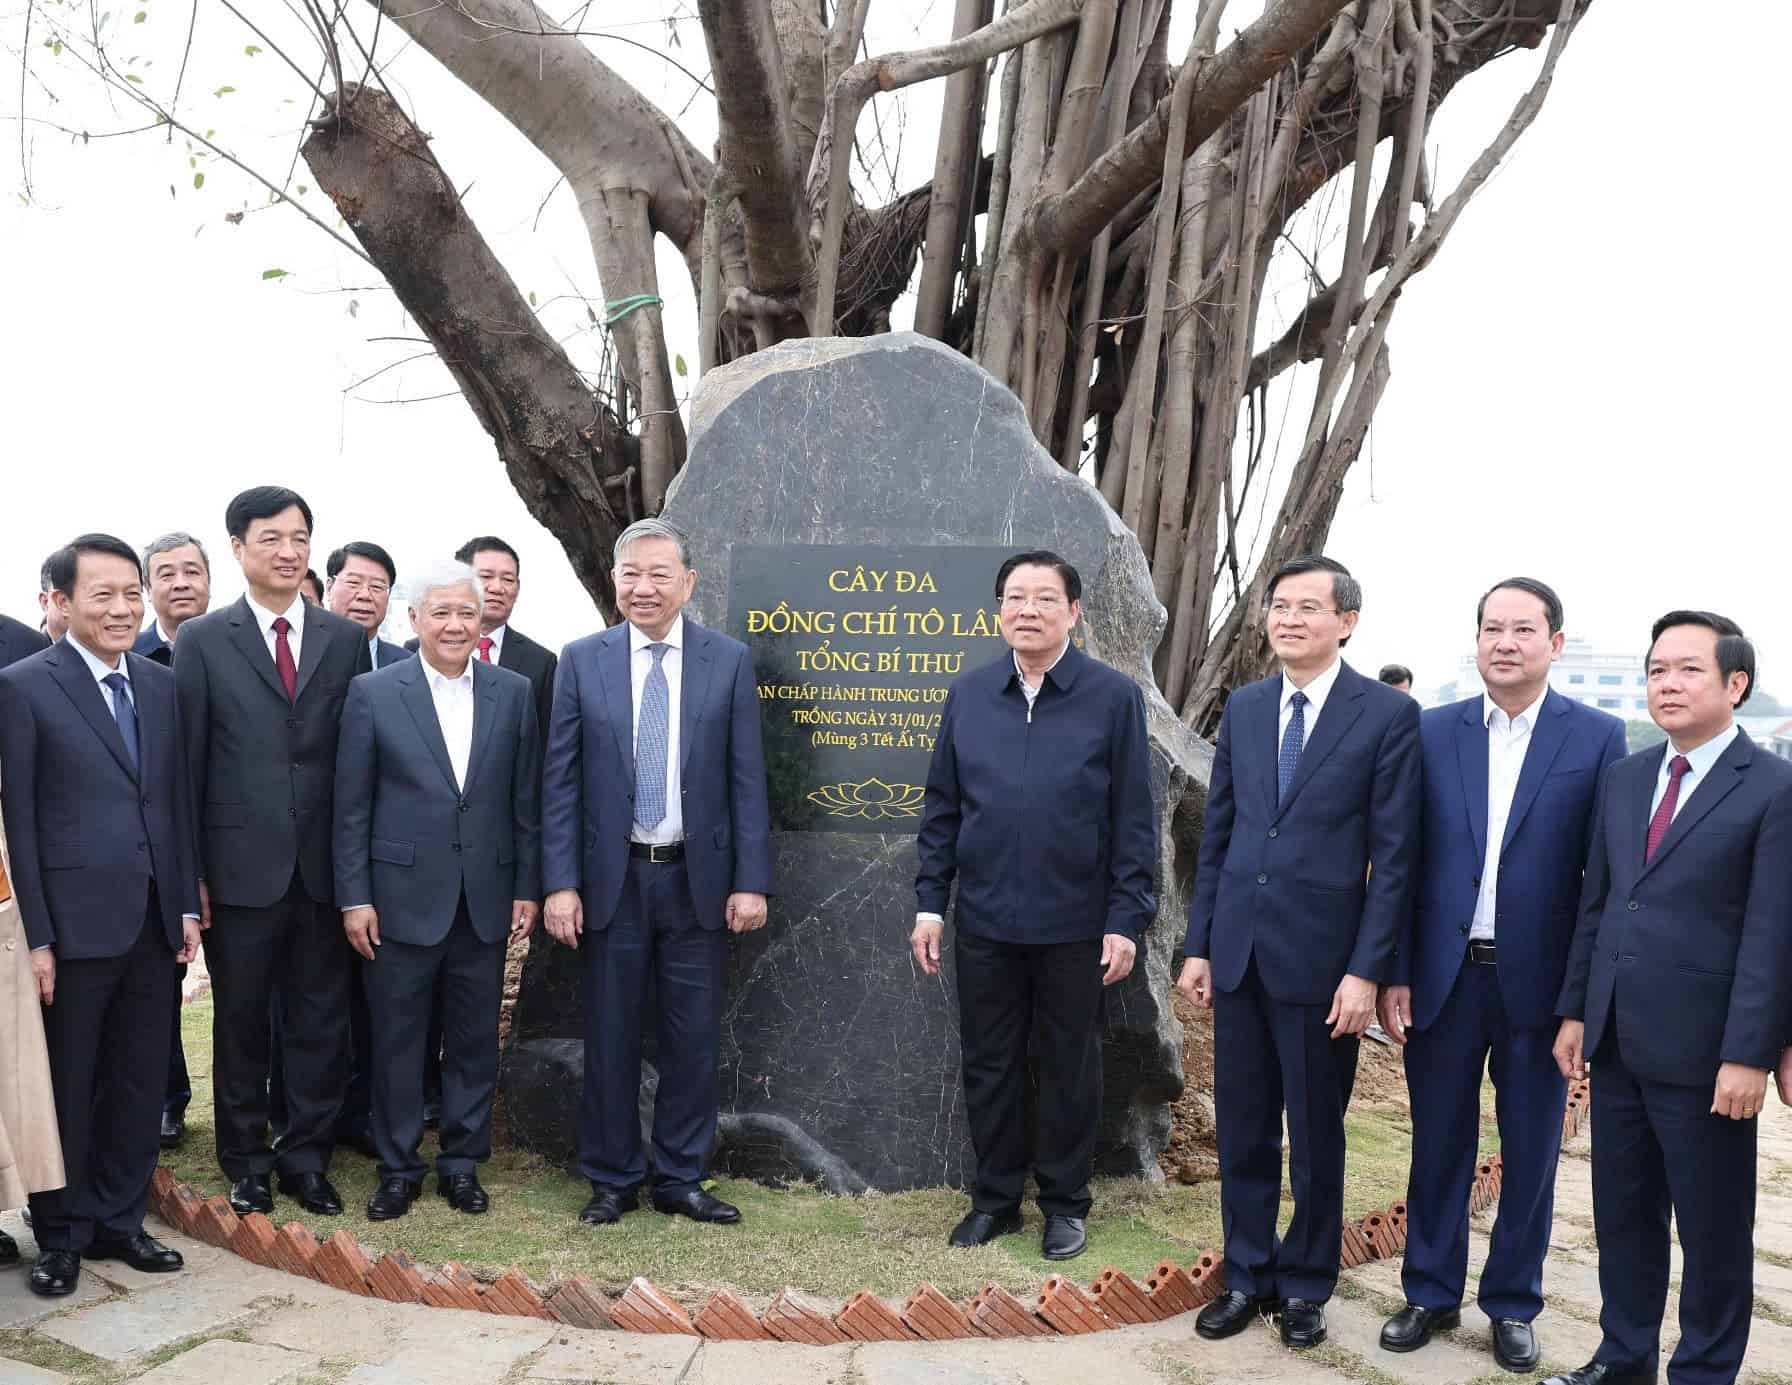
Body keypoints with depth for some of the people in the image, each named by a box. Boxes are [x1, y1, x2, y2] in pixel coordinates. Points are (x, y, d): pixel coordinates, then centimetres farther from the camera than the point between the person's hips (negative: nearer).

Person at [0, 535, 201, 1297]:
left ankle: (119, 1220, 28)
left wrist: (187, 905, 7)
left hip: (154, 922, 5)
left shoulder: (160, 684, 9)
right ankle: (61, 1235, 25)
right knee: (66, 1088, 9)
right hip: (75, 923, -5)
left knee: (141, 1082, 13)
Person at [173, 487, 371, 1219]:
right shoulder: (202, 640, -1)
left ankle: (305, 1158, 25)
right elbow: (187, 761, -1)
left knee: (320, 1021, 10)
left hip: (325, 867, 2)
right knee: (241, 1021, 12)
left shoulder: (345, 639, 5)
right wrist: (190, 871, -4)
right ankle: (246, 1161, 28)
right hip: (241, 867, -2)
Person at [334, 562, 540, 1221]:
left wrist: (527, 888, 3)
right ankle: (398, 1168, 24)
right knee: (395, 1040, 8)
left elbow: (526, 801, 6)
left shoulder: (514, 692, 3)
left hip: (485, 900, 2)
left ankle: (463, 1162, 26)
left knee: (475, 1040, 11)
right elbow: (352, 807, -2)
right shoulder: (372, 693, -3)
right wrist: (354, 897, -5)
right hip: (402, 898, -2)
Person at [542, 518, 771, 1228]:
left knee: (695, 1037, 8)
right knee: (610, 1037, 10)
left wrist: (751, 880, -5)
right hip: (612, 878, 0)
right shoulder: (581, 660, 1)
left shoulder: (730, 661, 0)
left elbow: (746, 780, -1)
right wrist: (560, 883, -6)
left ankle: (681, 1177, 23)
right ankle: (612, 1178, 26)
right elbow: (560, 781, 0)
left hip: (699, 879, 0)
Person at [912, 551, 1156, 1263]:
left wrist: (1126, 919, -8)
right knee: (989, 1065, 13)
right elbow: (942, 806, 7)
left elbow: (1134, 819, -5)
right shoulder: (968, 693, 3)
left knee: (1069, 1068, 12)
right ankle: (995, 1197, 30)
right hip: (984, 919, 3)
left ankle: (1064, 1202, 28)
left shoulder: (1114, 697, -5)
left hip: (1075, 925, -2)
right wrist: (930, 902, 4)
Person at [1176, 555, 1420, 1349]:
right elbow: (1217, 834, 10)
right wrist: (1198, 945, 7)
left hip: (1320, 958, -4)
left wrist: (1367, 969, -12)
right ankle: (1246, 1275, 30)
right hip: (1238, 953, 4)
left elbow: (1394, 854, -8)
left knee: (1315, 1136, 11)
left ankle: (1305, 1285, 28)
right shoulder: (1244, 708, 8)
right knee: (1242, 1129, 13)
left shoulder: (1388, 714, -6)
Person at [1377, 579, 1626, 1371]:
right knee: (1438, 1144, 13)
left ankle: (1512, 1304, 30)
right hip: (1444, 976, 1)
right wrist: (1394, 972, -1)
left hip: (1541, 982, -1)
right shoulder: (1432, 733, 1)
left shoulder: (1597, 737, -4)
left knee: (1530, 1153, 12)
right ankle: (1431, 1292, 30)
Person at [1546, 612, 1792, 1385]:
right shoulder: (1623, 779, 10)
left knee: (1713, 1228, 9)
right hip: (1617, 1040, 6)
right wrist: (1575, 1009, 9)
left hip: (1702, 1049, -6)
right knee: (1622, 1212, 17)